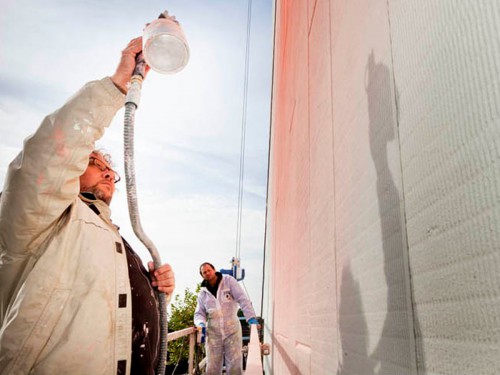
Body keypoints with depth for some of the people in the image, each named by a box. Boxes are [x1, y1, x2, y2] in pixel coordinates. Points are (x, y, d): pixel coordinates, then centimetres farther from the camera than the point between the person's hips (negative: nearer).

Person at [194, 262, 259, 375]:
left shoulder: (229, 281, 0)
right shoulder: (202, 293, 10)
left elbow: (243, 299, -7)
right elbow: (199, 313, 11)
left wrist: (251, 317, -20)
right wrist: (201, 324, -12)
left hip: (232, 329, -2)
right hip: (213, 332, 2)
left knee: (234, 365, -2)